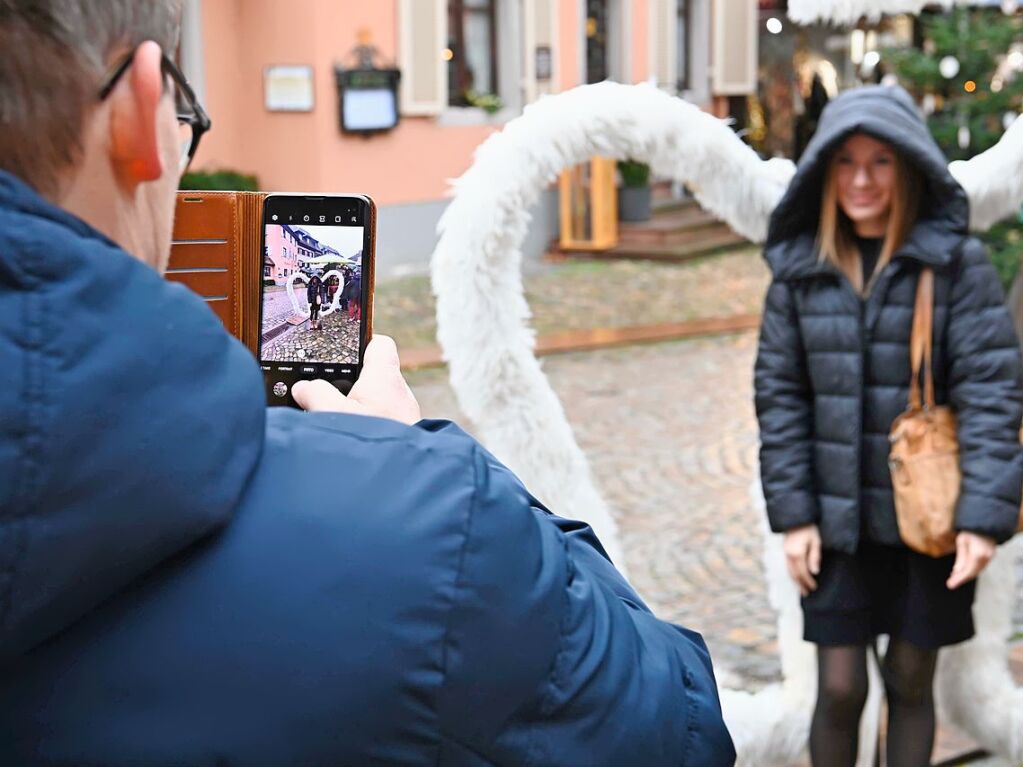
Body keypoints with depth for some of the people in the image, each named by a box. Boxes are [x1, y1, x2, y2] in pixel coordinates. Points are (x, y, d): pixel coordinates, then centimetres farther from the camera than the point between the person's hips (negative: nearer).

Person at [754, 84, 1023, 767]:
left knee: (911, 683, 11)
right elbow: (779, 392, 3)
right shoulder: (800, 267, 2)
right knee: (839, 689, 3)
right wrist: (793, 512, -2)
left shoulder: (956, 260, -5)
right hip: (838, 519, 1)